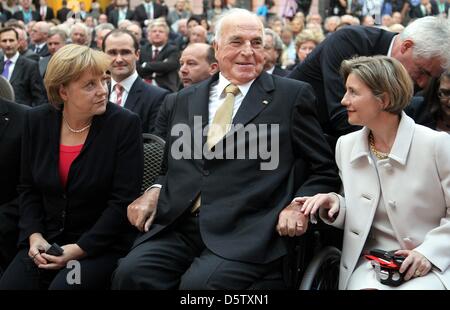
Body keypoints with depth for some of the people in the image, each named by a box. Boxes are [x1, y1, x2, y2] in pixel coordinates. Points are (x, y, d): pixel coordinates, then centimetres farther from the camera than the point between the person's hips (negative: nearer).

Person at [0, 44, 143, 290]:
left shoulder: (124, 124, -11)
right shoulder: (37, 120, 2)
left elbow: (124, 199, -13)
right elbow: (28, 188, 8)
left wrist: (80, 249, -17)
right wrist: (34, 236, -9)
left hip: (102, 244, -3)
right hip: (47, 240, 4)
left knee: (63, 286, -28)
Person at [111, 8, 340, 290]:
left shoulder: (292, 95, 4)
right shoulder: (188, 98, 18)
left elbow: (327, 168, 7)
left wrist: (299, 206, -9)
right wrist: (155, 191, 5)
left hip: (245, 234, -4)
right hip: (177, 227, 4)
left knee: (199, 283, -30)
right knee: (130, 273, -22)